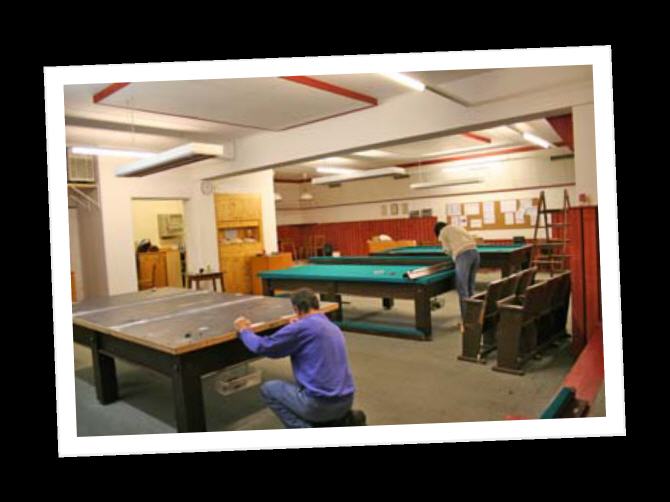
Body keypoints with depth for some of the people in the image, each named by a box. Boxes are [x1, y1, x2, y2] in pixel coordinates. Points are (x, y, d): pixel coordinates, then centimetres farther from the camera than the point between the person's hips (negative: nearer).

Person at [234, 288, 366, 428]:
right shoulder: (333, 328, 13)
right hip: (345, 401, 8)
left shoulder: (302, 327, -12)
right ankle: (345, 420, 12)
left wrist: (244, 330, 14)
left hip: (320, 402, -8)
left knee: (268, 389, 13)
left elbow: (262, 347, -4)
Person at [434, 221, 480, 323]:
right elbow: (473, 241, 26)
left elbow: (448, 250, 9)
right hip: (475, 252, 7)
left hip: (463, 256, -7)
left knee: (462, 290, -4)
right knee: (470, 287, 15)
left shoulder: (443, 232, 14)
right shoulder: (459, 228, 32)